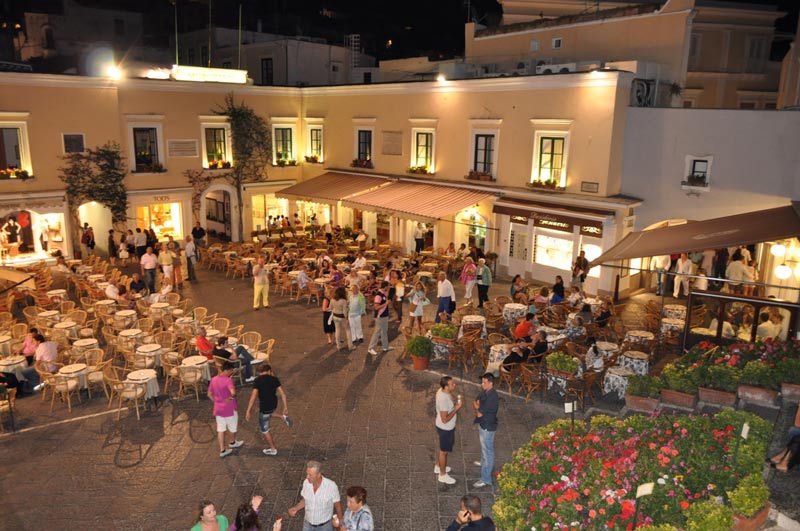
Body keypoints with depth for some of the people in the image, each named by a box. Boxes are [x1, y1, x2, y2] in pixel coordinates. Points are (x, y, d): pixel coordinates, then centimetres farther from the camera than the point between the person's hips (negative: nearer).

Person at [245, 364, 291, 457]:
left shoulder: (258, 380, -15)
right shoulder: (274, 379, -2)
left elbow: (253, 396, -21)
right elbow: (282, 393, -3)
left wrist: (248, 411, -18)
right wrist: (285, 407, 5)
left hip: (264, 407, -5)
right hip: (274, 405, 5)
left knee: (264, 429, 15)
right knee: (267, 413, 40)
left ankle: (273, 449, 25)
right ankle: (283, 417, 26)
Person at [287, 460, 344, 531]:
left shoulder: (331, 486, -28)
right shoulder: (306, 483, -16)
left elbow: (337, 504, -13)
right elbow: (305, 500, 3)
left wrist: (340, 521, -5)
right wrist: (296, 508, -14)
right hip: (308, 524, 3)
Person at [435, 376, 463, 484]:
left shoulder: (442, 391, -8)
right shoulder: (443, 399, -36)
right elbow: (445, 420, -31)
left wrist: (454, 403, 3)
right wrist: (457, 408, -28)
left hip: (446, 427, 9)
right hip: (445, 428, -9)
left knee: (443, 449, 28)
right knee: (444, 451, 11)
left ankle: (438, 467, 49)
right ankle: (443, 475, 31)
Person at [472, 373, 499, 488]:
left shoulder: (492, 398, -33)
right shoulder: (484, 391, -4)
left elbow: (479, 413, -28)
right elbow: (476, 403, 6)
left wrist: (477, 406, -9)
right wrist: (478, 406, -15)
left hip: (487, 427, -9)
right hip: (483, 424, 9)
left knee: (487, 451, 3)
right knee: (484, 447, 32)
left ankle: (486, 479, 14)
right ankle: (484, 462, 57)